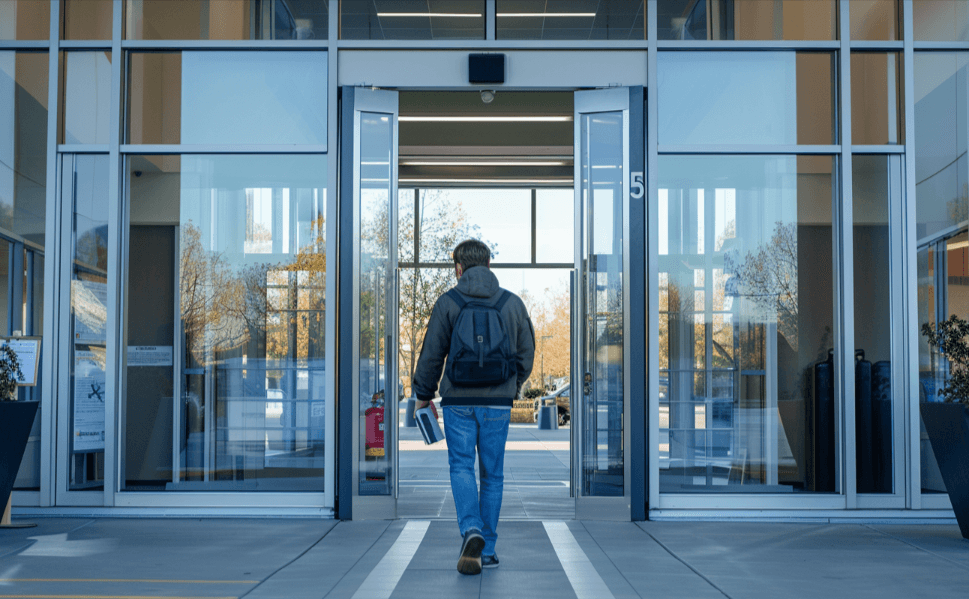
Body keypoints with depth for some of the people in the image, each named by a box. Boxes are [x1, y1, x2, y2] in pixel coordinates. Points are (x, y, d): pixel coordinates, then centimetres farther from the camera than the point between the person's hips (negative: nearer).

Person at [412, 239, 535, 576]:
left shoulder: (447, 302, -3)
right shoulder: (513, 303, 4)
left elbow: (431, 354, -2)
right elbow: (526, 353, 9)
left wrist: (423, 393, 12)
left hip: (458, 400, -2)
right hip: (498, 403, 2)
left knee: (462, 468, 4)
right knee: (492, 474, 10)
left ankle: (471, 532, -20)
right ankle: (486, 550, 13)